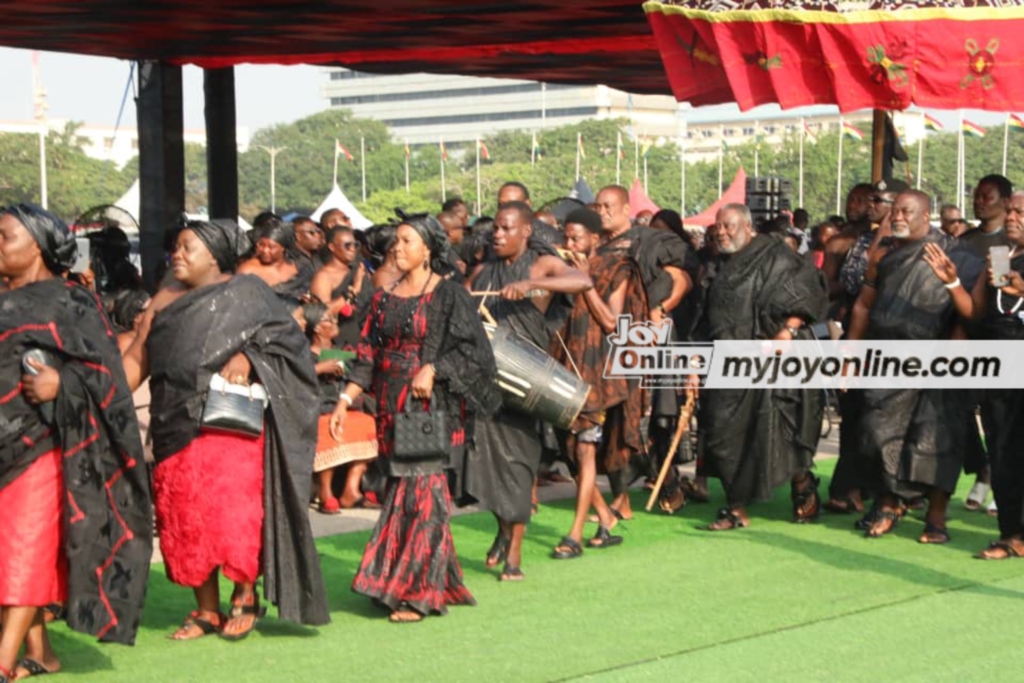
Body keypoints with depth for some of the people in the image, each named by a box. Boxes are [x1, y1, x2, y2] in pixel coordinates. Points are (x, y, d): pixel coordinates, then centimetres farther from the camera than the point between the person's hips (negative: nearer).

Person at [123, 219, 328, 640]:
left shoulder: (246, 293, 5)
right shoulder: (165, 302, 16)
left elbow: (280, 337, -2)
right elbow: (137, 359, 11)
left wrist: (246, 357, -18)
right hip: (176, 428, 5)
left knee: (234, 509, -12)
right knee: (184, 517, 3)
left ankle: (245, 597, 5)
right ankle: (206, 610, 11)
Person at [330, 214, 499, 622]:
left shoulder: (448, 295, -2)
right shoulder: (384, 298, 14)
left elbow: (472, 350, -6)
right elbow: (367, 357, 14)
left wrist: (432, 370, -18)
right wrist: (345, 401, 6)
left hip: (431, 406, -6)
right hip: (392, 408, 6)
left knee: (421, 492, -8)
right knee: (400, 493, 5)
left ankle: (418, 593, -3)